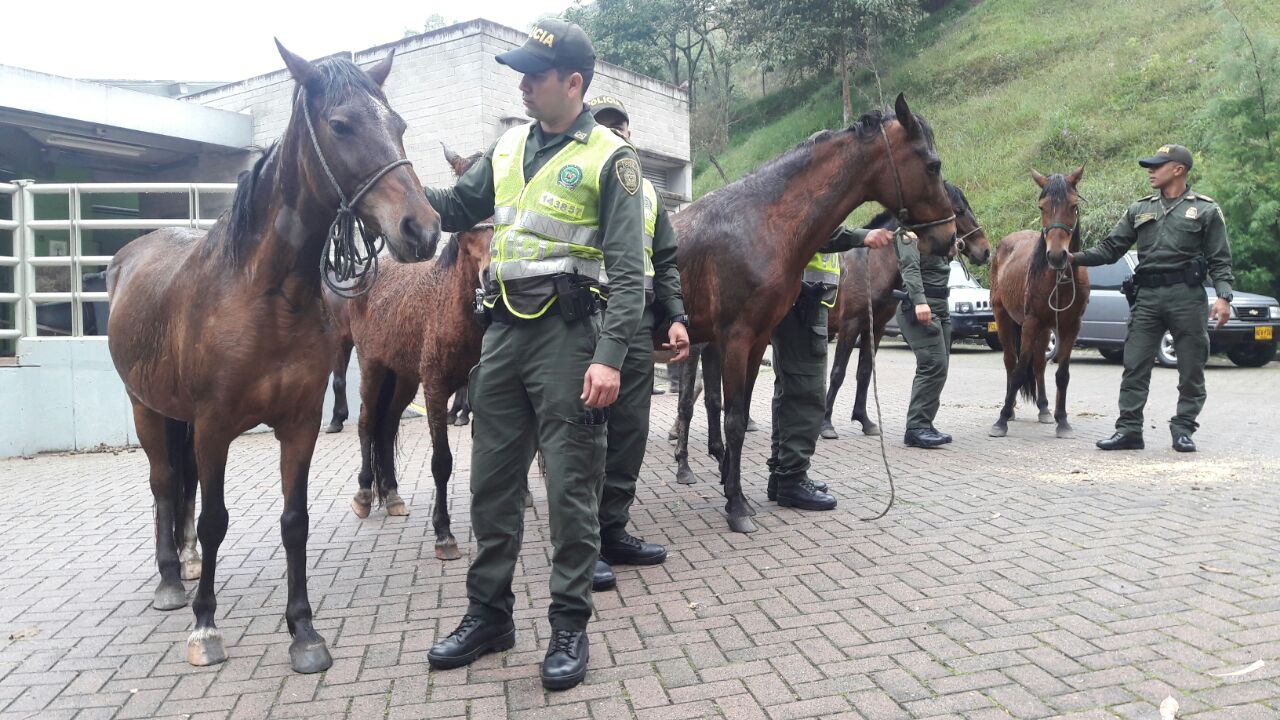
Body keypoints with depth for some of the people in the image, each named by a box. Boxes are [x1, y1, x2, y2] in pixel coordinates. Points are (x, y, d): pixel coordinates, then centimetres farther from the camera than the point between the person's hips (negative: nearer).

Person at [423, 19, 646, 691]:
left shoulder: (608, 158, -6)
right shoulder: (508, 147, 12)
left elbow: (627, 269, -11)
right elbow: (456, 208, 19)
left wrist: (609, 357, -20)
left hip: (565, 337, -6)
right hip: (503, 333, 7)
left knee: (571, 489, 2)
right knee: (492, 481, 13)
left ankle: (569, 628, 17)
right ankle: (488, 614, 28)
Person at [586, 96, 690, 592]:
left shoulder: (647, 194, 19)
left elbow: (666, 263, 18)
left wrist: (676, 318, 5)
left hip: (636, 326, 6)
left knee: (630, 432, 9)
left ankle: (612, 531, 21)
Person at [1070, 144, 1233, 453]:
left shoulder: (1206, 210, 4)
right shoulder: (1139, 210, 14)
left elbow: (1220, 259, 0)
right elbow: (1110, 248, 11)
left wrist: (1223, 296, -13)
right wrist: (1075, 258, -4)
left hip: (1188, 296, -3)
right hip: (1147, 296, 3)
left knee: (1191, 369, 3)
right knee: (1135, 367, 0)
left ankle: (1183, 430, 15)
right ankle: (1128, 430, 4)